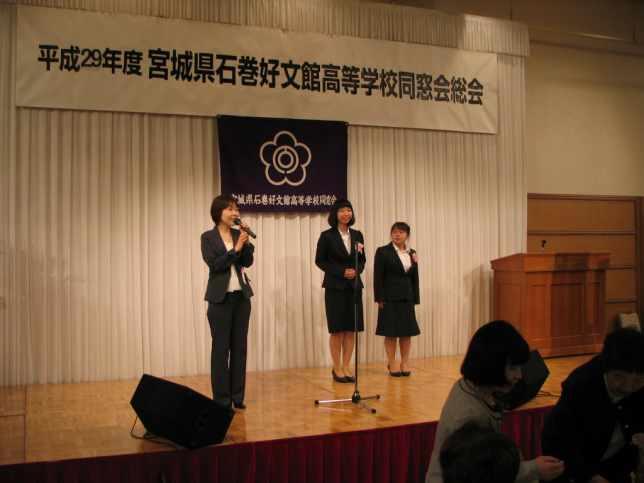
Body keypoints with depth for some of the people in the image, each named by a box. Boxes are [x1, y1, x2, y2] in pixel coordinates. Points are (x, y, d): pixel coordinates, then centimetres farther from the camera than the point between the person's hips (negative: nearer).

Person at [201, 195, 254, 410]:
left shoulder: (238, 234, 8)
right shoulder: (208, 237, -3)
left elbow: (248, 262, 1)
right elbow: (214, 265, -13)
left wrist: (245, 242, -11)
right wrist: (235, 250, -18)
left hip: (242, 296, 4)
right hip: (221, 298, -4)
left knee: (239, 347, 7)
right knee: (221, 348, 1)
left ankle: (237, 396, 16)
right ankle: (221, 399, 8)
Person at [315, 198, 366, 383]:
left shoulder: (357, 235, 9)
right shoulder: (327, 235, -4)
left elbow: (362, 260, 13)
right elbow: (320, 261, -4)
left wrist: (356, 271, -9)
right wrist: (341, 272, -13)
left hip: (354, 286, 4)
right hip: (335, 287, -4)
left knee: (351, 329, 5)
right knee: (337, 329, 0)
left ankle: (346, 366, 14)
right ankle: (337, 368, 11)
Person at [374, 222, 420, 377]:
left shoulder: (412, 253, 10)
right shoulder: (383, 252, -3)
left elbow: (415, 278, 11)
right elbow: (378, 277, -7)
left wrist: (415, 299, 6)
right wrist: (380, 299, -12)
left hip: (407, 298, 4)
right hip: (390, 298, -4)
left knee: (407, 331, 7)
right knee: (391, 332, 1)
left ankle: (405, 363, 18)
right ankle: (392, 364, 11)